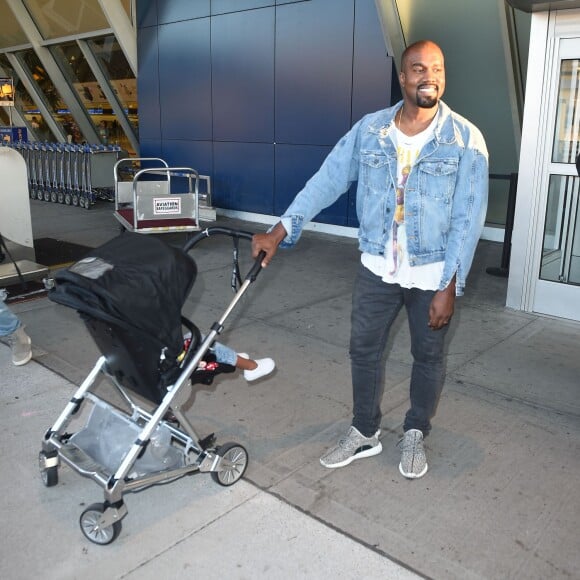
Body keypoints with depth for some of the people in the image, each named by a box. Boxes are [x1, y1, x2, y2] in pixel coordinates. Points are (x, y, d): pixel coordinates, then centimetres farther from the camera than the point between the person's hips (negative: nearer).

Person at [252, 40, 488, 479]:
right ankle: (365, 433, 32)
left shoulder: (466, 140, -12)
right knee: (364, 349, 11)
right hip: (377, 268, 3)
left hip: (434, 274, -2)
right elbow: (327, 180, -3)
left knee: (428, 356, 13)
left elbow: (468, 220, -13)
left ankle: (415, 435, 37)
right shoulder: (369, 129, -4)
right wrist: (281, 231, -11)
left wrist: (449, 287, -16)